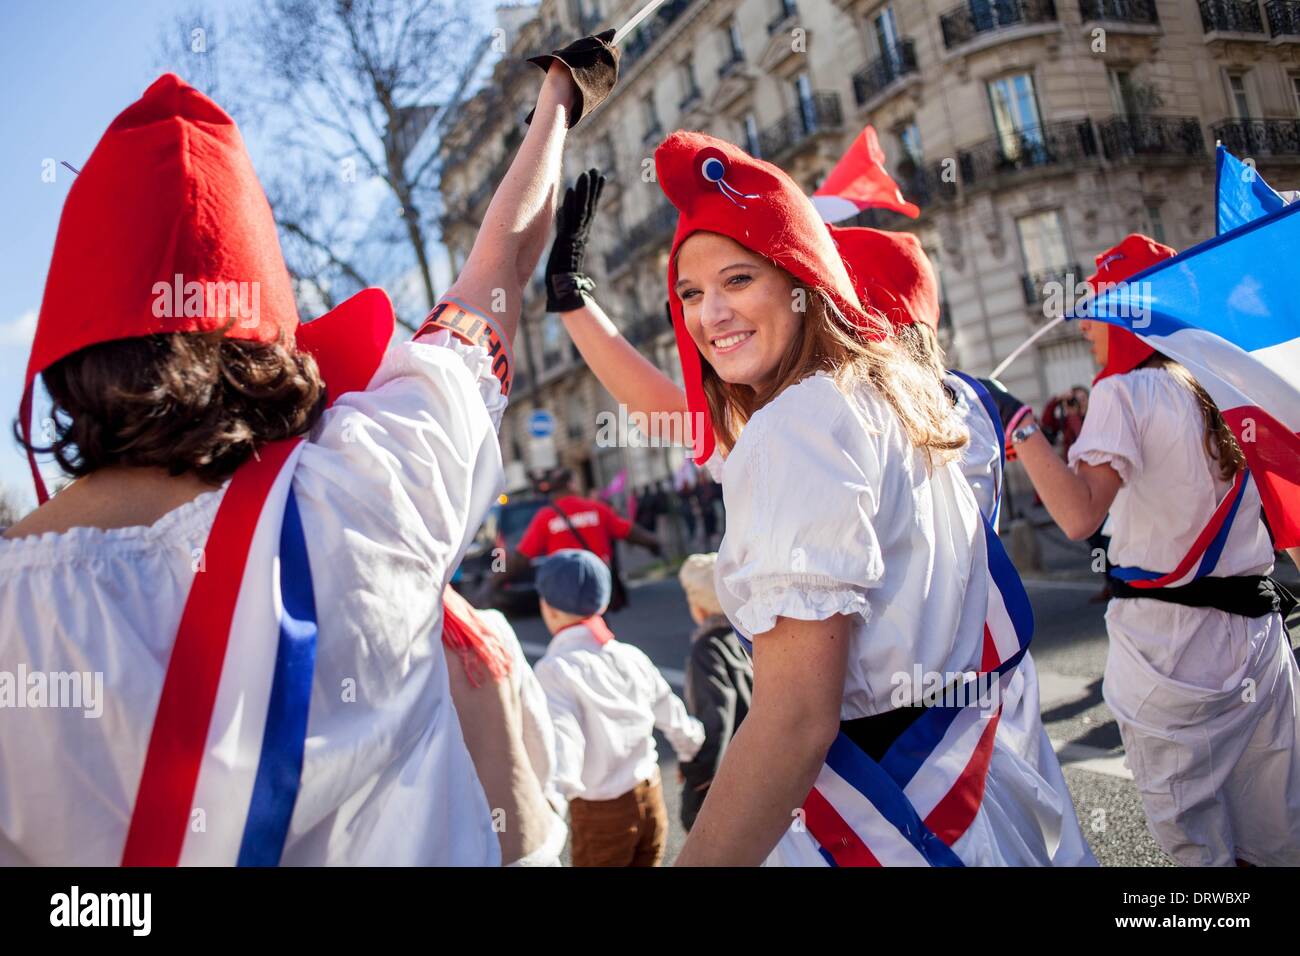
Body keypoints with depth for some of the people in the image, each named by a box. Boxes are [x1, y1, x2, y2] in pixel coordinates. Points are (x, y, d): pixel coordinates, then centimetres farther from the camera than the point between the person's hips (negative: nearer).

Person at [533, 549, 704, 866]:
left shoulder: (555, 668, -15)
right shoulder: (630, 656, 1)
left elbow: (563, 739, -30)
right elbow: (674, 718, 12)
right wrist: (691, 749, 31)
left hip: (600, 812, -5)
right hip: (650, 796, 5)